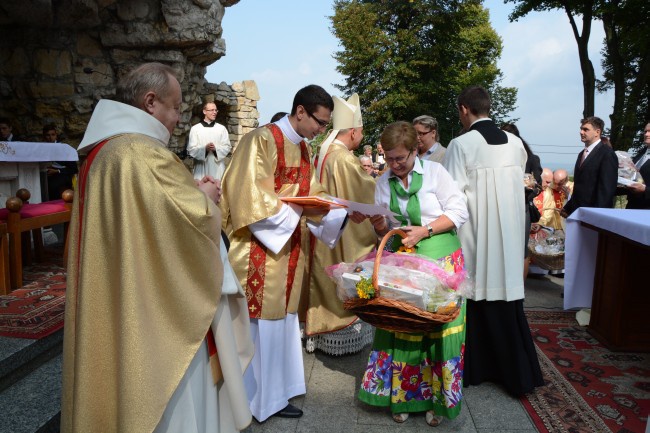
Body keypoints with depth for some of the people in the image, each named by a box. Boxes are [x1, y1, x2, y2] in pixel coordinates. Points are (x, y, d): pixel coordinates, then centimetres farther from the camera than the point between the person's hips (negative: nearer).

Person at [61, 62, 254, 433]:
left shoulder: (103, 150, 10)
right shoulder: (143, 153, -23)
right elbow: (197, 218, -26)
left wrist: (191, 191, 8)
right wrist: (205, 196, -5)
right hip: (155, 310, -10)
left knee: (127, 389, 23)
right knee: (169, 399, 8)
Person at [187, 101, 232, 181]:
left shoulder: (222, 128, 9)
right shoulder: (195, 129, 4)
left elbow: (228, 147, 4)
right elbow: (191, 149, -1)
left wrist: (216, 149, -14)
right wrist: (204, 149, -17)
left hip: (218, 168, 1)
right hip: (201, 169, -1)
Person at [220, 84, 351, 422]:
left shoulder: (302, 148, 13)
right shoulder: (262, 140, -13)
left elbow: (311, 197, 14)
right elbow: (251, 196, -20)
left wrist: (346, 213, 0)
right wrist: (297, 210, -23)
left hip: (289, 250, 8)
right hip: (259, 251, -8)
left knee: (280, 321, 14)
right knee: (255, 326, 1)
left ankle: (272, 395, 28)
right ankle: (243, 401, 18)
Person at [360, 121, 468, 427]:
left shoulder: (435, 172, -5)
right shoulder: (383, 183, 7)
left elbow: (459, 212, -9)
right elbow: (385, 231, 11)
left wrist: (425, 230, -18)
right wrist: (381, 226, -12)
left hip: (440, 260, -3)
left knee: (438, 328, 1)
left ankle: (438, 397, 19)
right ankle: (402, 395, 21)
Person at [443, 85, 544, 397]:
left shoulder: (461, 144, -12)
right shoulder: (515, 143, 3)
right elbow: (518, 185, 11)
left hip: (476, 236, -4)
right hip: (509, 234, 5)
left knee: (477, 297, 9)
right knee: (507, 297, 12)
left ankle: (476, 368, 24)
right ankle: (516, 371, 22)